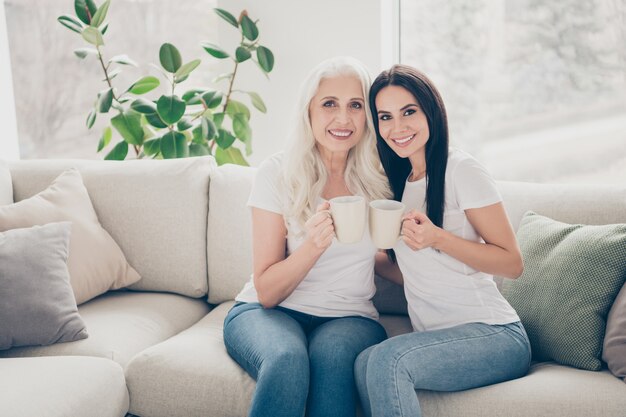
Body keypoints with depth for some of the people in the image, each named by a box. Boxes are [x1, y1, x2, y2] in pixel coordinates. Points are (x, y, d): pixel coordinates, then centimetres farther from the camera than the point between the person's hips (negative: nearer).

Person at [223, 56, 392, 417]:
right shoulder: (279, 172, -5)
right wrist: (312, 247, -25)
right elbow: (266, 291, -8)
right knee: (288, 358, -35)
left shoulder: (379, 177, 1)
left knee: (332, 351, -33)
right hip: (269, 311, -1)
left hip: (350, 317, 2)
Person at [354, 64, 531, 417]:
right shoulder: (398, 181, 12)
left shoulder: (461, 169, -8)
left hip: (492, 334, -5)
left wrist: (437, 238, -21)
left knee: (386, 358, -31)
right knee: (365, 365, -26)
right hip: (434, 337, 5)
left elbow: (512, 263, -8)